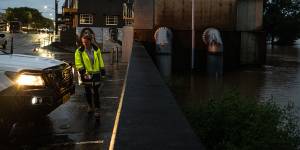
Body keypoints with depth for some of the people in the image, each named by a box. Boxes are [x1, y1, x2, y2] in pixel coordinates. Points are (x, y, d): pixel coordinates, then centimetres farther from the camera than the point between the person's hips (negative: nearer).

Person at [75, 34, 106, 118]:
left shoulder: (96, 49, 0)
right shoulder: (79, 51, -7)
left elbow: (100, 60, 9)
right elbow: (78, 62, -8)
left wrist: (102, 69, 10)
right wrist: (81, 69, -23)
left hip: (95, 73, 0)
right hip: (86, 74, 0)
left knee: (95, 92, -3)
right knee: (88, 91, 14)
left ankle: (97, 109, 2)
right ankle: (90, 105, 34)